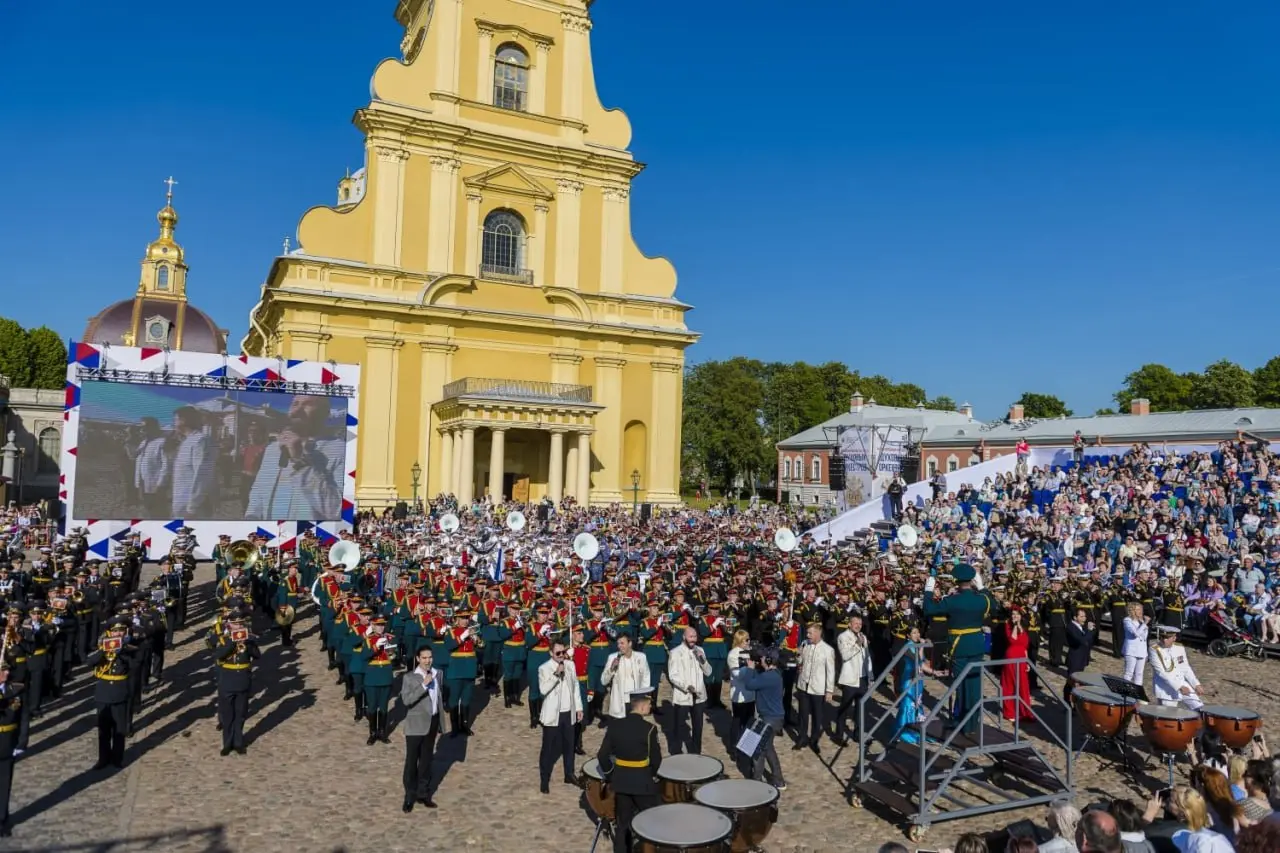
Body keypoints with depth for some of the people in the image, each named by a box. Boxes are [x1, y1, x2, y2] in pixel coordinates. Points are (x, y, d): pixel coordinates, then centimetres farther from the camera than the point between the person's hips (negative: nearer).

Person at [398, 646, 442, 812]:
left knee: (427, 759, 14)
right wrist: (423, 685, -29)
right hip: (416, 724, -4)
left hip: (432, 722, 5)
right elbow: (406, 700, -22)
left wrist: (439, 725, 13)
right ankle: (409, 797, 15)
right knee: (412, 761, 3)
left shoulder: (438, 674, 3)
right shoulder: (409, 677, -12)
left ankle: (423, 793, 26)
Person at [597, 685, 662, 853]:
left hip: (621, 782, 4)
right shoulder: (649, 728, -17)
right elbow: (656, 759, -11)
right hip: (643, 782, -4)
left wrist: (611, 775, 13)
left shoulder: (615, 726, -4)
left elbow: (602, 755, -2)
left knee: (623, 823, 16)